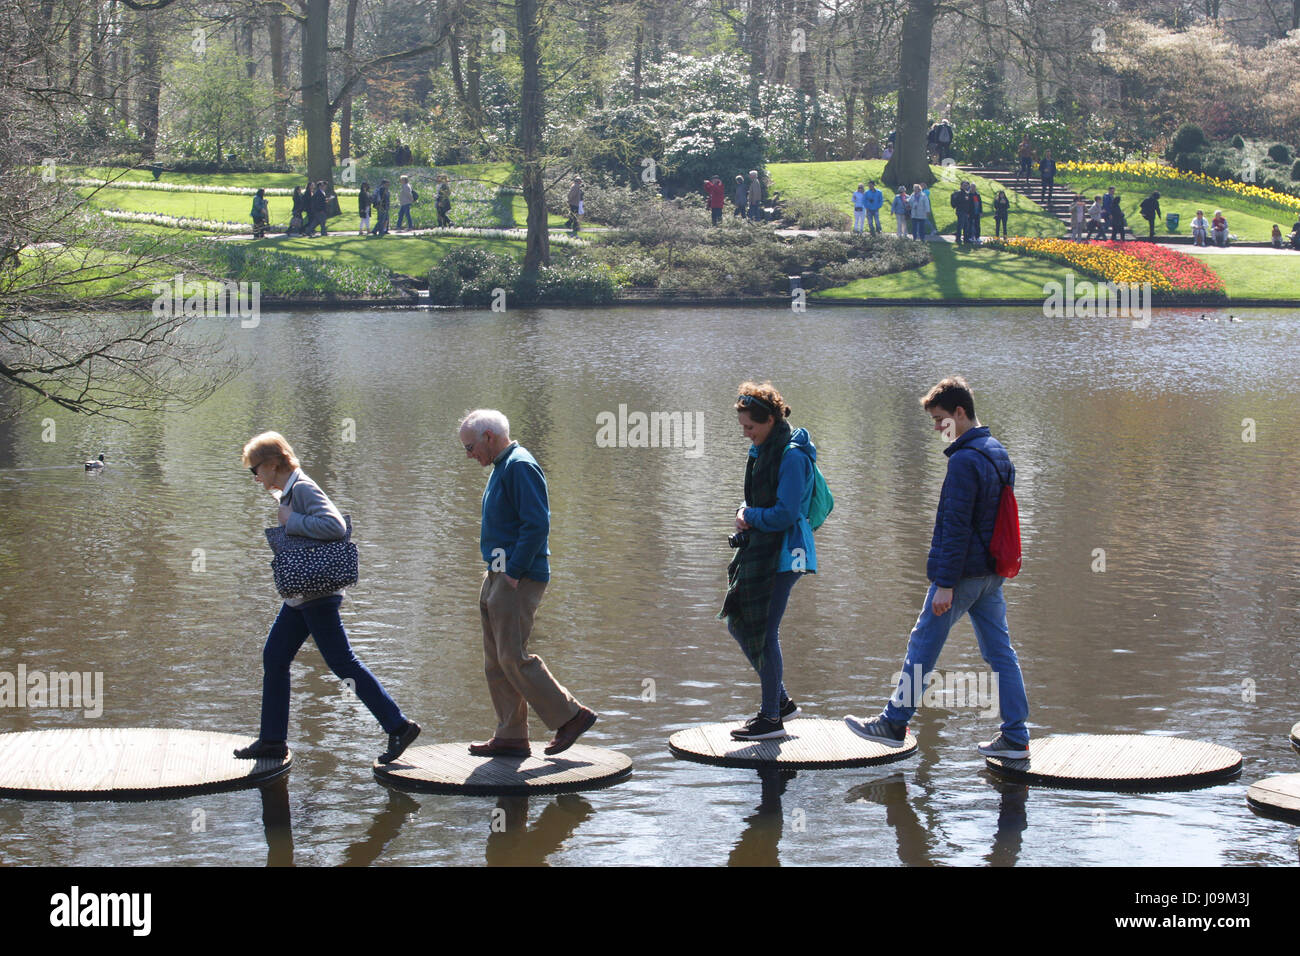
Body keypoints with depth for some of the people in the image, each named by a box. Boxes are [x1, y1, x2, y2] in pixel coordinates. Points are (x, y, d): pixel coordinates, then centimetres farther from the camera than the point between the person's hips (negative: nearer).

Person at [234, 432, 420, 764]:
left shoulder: (304, 489, -16)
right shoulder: (289, 493, 14)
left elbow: (335, 526, -29)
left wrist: (291, 521, -22)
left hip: (317, 596, -10)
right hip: (298, 596, 10)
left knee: (343, 663, -8)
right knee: (274, 658, 11)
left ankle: (398, 726, -4)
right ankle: (272, 740, 19)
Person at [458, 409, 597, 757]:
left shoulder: (520, 467, -14)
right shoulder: (501, 467, 19)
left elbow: (537, 524, -22)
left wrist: (514, 572, -20)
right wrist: (497, 571, 16)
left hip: (518, 578, -10)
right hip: (498, 575, 10)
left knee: (513, 657, -11)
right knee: (495, 660, 9)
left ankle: (571, 715, -2)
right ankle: (510, 736, 12)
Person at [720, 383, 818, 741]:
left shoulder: (792, 456, -16)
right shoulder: (760, 450, 12)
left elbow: (785, 514, -21)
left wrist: (750, 516, -7)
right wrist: (744, 513, 1)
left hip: (782, 553, -10)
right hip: (757, 549, 10)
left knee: (764, 632, -6)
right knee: (738, 624, 13)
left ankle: (771, 718, 4)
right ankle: (780, 701, 24)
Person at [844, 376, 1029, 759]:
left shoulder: (964, 461, -18)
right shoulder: (999, 453, 12)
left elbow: (956, 527, -20)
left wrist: (945, 583, -19)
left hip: (963, 572, -9)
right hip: (992, 573, 9)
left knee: (922, 647, 3)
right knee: (1000, 651, 8)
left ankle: (893, 723, 12)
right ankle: (1016, 737, 8)